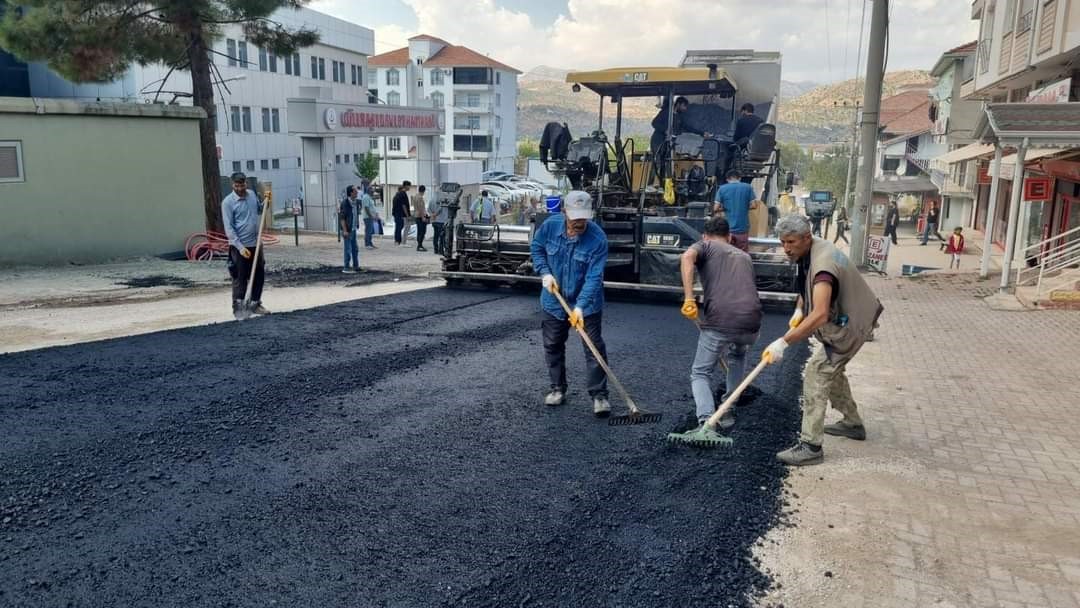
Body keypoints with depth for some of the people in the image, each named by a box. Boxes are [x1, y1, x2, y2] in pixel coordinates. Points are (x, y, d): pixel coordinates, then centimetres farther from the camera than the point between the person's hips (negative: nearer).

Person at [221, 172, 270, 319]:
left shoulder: (252, 194, 6)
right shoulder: (228, 202, -12)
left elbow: (259, 211, 24)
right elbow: (229, 228, -15)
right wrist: (240, 247, -23)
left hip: (256, 244, 6)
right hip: (240, 246, -6)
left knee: (259, 275, 12)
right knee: (240, 278, 0)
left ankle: (255, 304, 24)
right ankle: (238, 307, 10)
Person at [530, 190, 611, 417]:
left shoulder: (598, 238, -24)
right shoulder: (550, 226, -14)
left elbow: (594, 277, -26)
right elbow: (536, 247, 6)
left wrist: (580, 306, -34)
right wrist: (545, 272, -8)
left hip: (587, 304, -3)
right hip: (554, 300, 3)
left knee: (594, 348, -3)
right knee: (553, 345, 12)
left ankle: (599, 395, 6)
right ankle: (558, 388, 28)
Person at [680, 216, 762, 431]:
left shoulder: (705, 245, 17)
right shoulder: (744, 256, 31)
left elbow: (687, 257, -9)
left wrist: (688, 298, -13)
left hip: (718, 321, -4)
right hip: (751, 324, 4)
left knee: (700, 373, 13)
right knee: (737, 356, 37)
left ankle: (706, 421, -10)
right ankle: (727, 410, 35)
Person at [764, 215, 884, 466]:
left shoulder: (823, 264, -33)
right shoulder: (807, 253, -2)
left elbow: (819, 315, -45)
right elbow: (806, 286, 20)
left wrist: (784, 342, -47)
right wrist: (798, 310, 5)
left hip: (849, 325, -10)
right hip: (844, 320, 10)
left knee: (816, 373, -15)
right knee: (831, 370, 23)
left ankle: (811, 446, -14)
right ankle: (852, 423, 41)